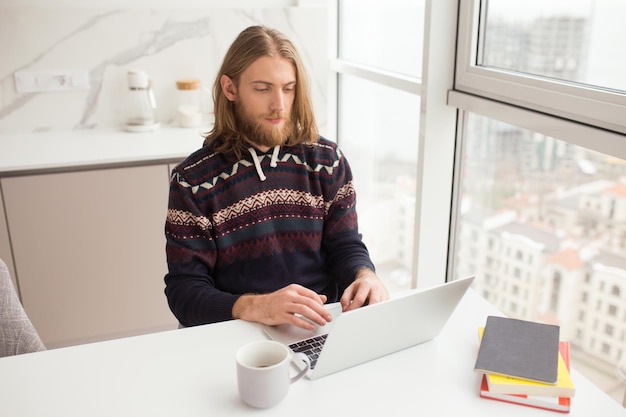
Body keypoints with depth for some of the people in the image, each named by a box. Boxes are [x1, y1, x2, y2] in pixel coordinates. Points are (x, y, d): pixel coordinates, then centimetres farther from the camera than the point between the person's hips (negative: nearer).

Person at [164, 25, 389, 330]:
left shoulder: (327, 160, 4)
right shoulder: (192, 180, -4)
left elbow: (346, 247, 8)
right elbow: (184, 290, -7)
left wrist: (365, 277, -16)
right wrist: (255, 307, -26)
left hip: (323, 328, 2)